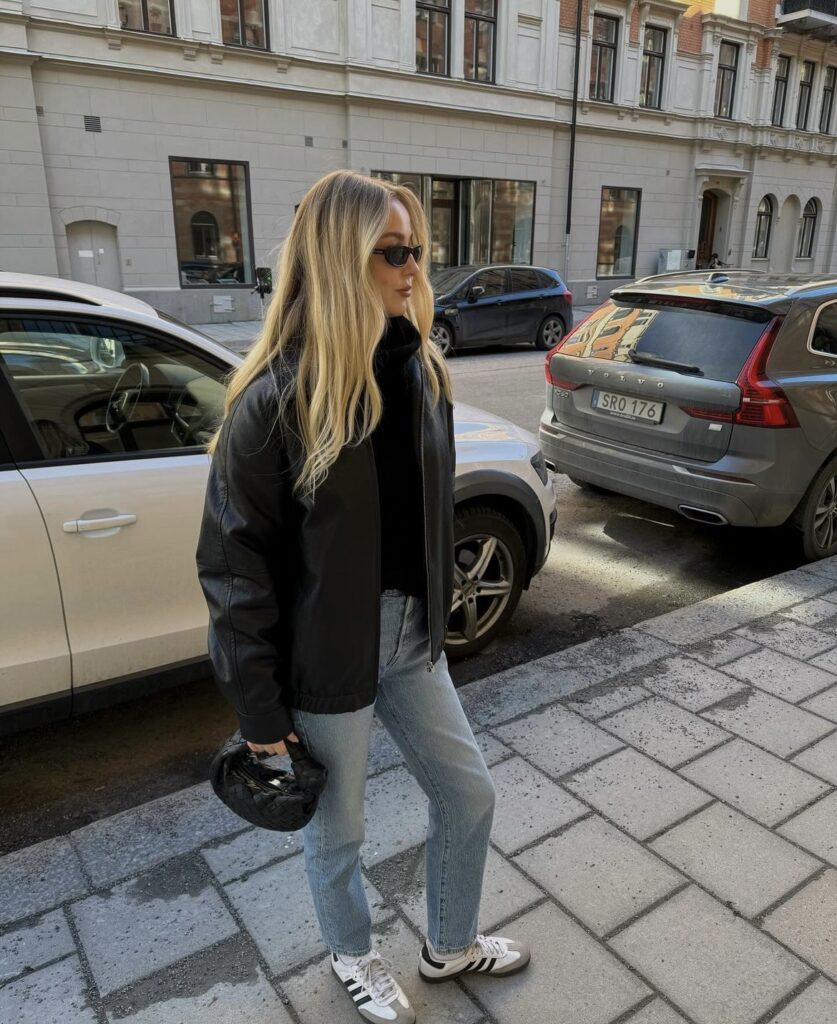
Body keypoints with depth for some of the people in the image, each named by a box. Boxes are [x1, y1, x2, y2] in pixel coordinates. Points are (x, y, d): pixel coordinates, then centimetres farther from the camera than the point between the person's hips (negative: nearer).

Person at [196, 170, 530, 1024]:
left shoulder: (419, 373, -1)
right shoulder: (275, 399, -20)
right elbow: (233, 564, -17)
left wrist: (435, 614, 14)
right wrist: (260, 712, -12)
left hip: (409, 636, 6)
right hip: (325, 656, -6)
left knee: (468, 794, 19)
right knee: (337, 831, 17)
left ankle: (450, 946, 48)